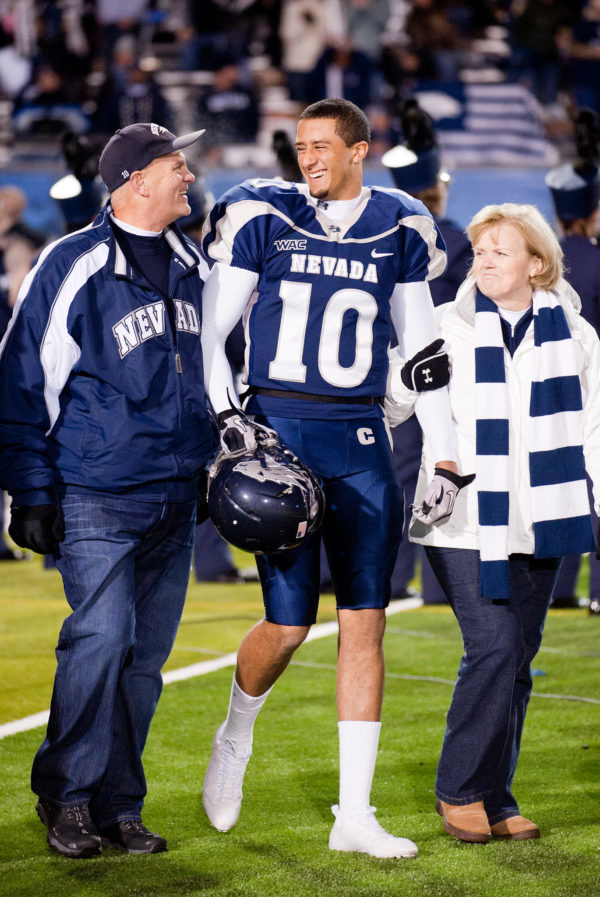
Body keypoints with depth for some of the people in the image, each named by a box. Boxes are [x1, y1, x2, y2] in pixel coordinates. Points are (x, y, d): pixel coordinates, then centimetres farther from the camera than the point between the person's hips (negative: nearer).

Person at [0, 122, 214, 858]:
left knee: (144, 656, 6)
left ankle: (118, 807, 15)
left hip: (173, 496, 6)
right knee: (101, 636, -16)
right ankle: (66, 795, -2)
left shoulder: (191, 268, 11)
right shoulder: (72, 269, -8)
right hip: (95, 495, -6)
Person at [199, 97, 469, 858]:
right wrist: (224, 415, -12)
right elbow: (209, 330, 1)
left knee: (365, 622, -1)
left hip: (360, 440, 3)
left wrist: (447, 459, 13)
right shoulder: (262, 218, -1)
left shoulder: (400, 231, 7)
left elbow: (421, 351, 14)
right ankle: (235, 736, 28)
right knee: (289, 622, -5)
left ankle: (354, 815, 5)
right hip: (277, 431, -3)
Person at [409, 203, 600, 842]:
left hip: (538, 523, 3)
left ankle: (493, 799, 15)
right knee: (494, 648, -14)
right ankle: (460, 791, -1)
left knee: (518, 657, 5)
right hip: (464, 520, -3)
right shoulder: (447, 328, 1)